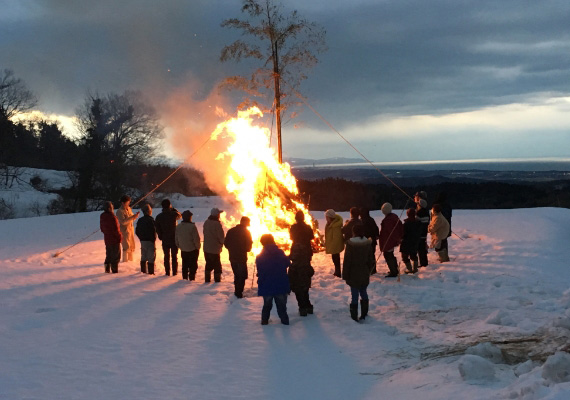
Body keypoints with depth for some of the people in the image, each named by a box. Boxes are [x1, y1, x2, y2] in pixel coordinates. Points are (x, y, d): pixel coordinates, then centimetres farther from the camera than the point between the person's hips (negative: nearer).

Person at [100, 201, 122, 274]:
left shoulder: (102, 216, 2)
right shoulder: (112, 217, -24)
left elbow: (101, 227, 13)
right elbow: (116, 229, -21)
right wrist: (120, 237, -9)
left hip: (107, 239, 8)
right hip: (114, 239, -8)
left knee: (108, 254, 18)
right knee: (116, 255, 3)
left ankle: (107, 269, 19)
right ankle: (114, 270, 5)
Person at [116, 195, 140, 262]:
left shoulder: (129, 209, 9)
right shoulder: (120, 211, -16)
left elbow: (132, 218, 14)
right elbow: (123, 222, -25)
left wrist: (135, 215, -7)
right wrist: (132, 217, -28)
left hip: (131, 229, 8)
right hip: (124, 231, -8)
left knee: (132, 246, 15)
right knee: (126, 246, -7)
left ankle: (130, 259, 27)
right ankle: (125, 260, 3)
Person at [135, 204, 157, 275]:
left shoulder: (140, 220, 7)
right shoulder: (151, 220, -16)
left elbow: (137, 231, 10)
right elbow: (153, 231, -19)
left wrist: (141, 238, 17)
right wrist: (153, 239, -8)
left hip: (142, 241, 7)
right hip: (150, 241, -7)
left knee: (143, 256, 16)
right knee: (151, 257, -1)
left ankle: (143, 270, 21)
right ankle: (151, 272, -2)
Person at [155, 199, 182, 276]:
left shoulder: (159, 217, -6)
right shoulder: (174, 214, -13)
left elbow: (157, 229, -1)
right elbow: (180, 216, 11)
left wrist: (161, 237, 12)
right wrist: (173, 209, 11)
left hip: (165, 240, 1)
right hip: (174, 239, -1)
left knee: (166, 256, 11)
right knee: (174, 256, 9)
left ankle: (167, 272, 13)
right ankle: (174, 272, 11)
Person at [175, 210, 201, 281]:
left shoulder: (178, 227, 0)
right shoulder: (192, 226, -20)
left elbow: (176, 238, 9)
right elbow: (196, 238, -16)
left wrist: (179, 246, 22)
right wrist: (198, 247, -2)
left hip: (183, 250, 5)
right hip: (192, 249, -5)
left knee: (185, 264, 16)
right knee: (193, 264, 5)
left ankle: (185, 277, 19)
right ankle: (191, 277, 3)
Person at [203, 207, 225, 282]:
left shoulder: (206, 222, 2)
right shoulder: (217, 224, -20)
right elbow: (221, 236, -15)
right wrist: (221, 244, 6)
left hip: (206, 248, 7)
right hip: (215, 249, -7)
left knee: (209, 264, 17)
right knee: (217, 266, 3)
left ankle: (207, 280, 20)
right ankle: (217, 280, 3)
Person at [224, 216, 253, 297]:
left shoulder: (231, 231, 4)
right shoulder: (246, 232, -9)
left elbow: (226, 243, 5)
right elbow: (248, 247, -11)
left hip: (232, 257, 5)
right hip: (241, 257, -5)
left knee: (237, 275, 21)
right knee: (242, 276, 4)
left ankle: (237, 291, 29)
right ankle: (239, 294, -1)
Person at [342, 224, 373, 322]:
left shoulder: (350, 244, -16)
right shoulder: (368, 243, -1)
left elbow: (347, 260, -13)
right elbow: (369, 259, 8)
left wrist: (345, 274, -5)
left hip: (354, 274, -4)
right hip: (365, 273, 5)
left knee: (355, 295, 0)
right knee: (363, 292, 18)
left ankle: (354, 316, 4)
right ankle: (364, 314, 23)